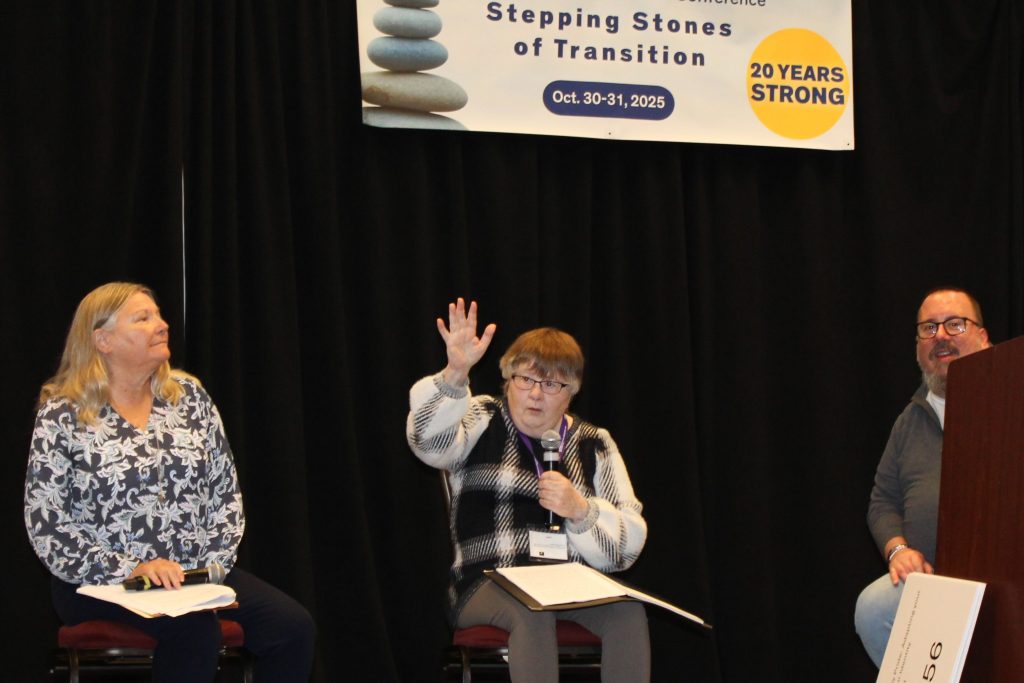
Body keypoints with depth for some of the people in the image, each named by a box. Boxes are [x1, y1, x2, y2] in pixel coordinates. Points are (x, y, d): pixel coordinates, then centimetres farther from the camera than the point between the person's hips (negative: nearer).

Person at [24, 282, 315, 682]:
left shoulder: (188, 395, 10)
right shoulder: (62, 416, -3)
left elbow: (226, 491, 11)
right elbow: (46, 526, -7)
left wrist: (213, 563, -4)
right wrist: (129, 570, -18)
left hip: (194, 575, 5)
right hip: (100, 586, -5)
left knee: (292, 626, -21)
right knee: (195, 631, -35)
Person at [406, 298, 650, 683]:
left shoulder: (594, 445, 15)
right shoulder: (481, 423, 9)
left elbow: (628, 545, 8)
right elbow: (428, 441, -16)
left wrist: (581, 511, -12)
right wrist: (455, 374, -32)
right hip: (491, 583, -3)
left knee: (628, 610, -28)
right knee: (532, 613, -36)